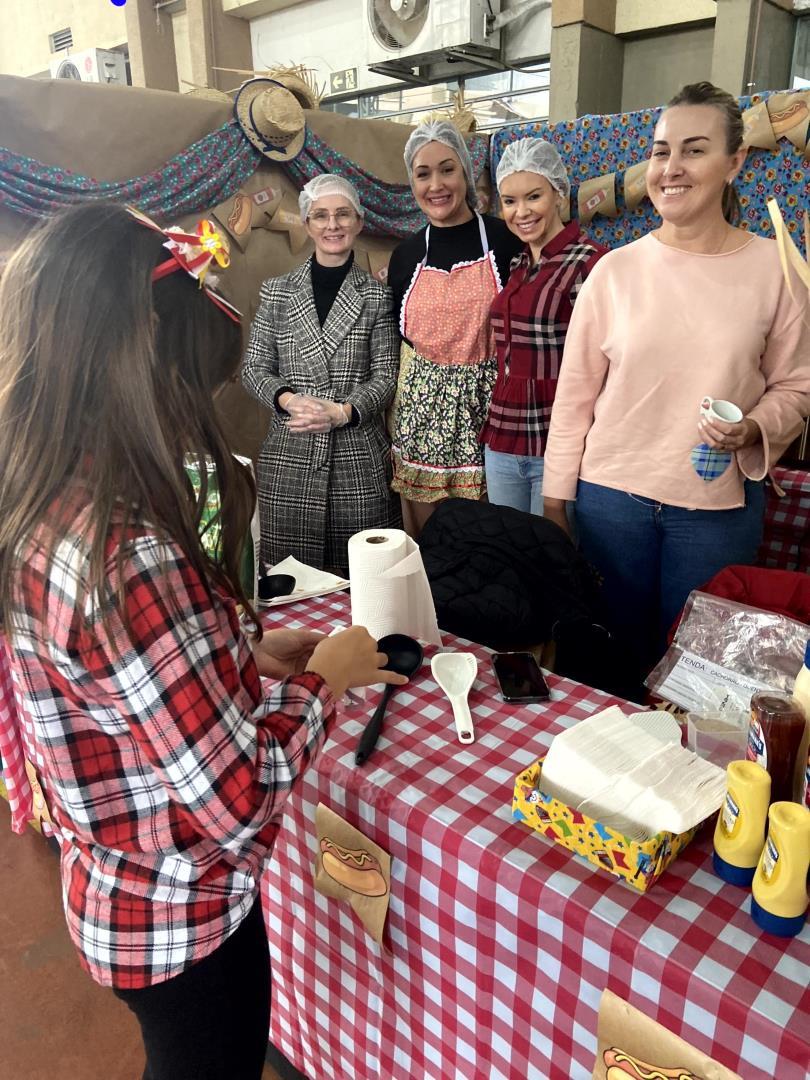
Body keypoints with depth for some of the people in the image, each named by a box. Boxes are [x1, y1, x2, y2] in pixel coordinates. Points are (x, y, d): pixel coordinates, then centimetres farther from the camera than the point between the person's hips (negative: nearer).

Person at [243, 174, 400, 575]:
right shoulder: (276, 291, 9)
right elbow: (254, 368, 7)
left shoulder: (377, 295, 5)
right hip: (289, 456, 1)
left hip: (359, 458, -1)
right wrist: (289, 399, -12)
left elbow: (386, 375, 0)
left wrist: (342, 412, -16)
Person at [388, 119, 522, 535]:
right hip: (422, 414, 3)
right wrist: (395, 423, 11)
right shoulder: (406, 255, 8)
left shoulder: (505, 240, -3)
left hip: (487, 408, -3)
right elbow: (402, 340, 14)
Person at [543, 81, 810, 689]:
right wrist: (555, 498, 2)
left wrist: (752, 429, -17)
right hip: (611, 497, 1)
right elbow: (575, 394, 1)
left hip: (720, 507, 0)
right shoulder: (617, 269, -2)